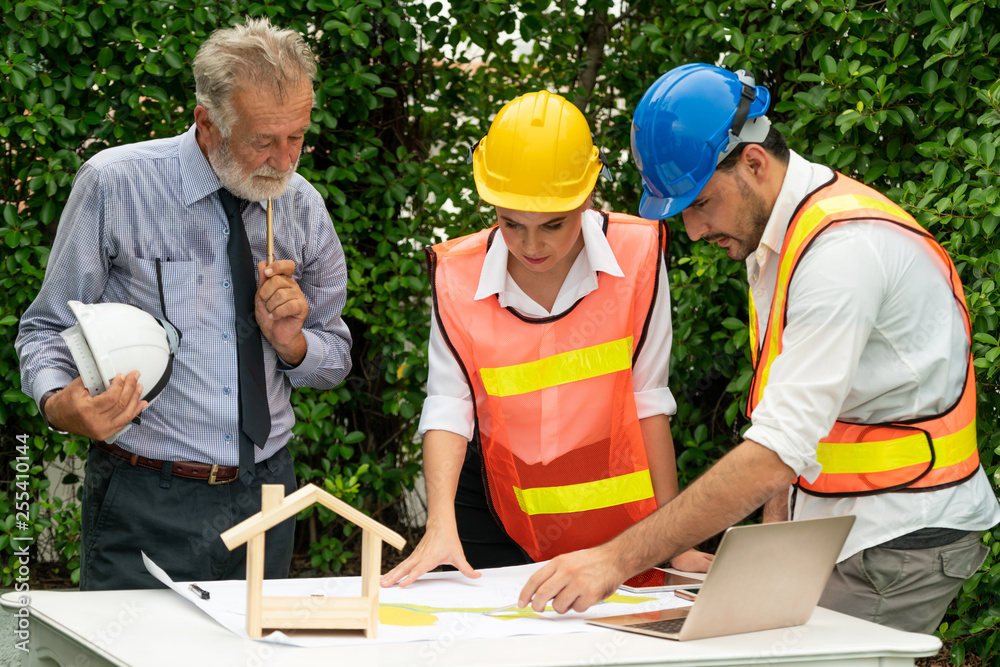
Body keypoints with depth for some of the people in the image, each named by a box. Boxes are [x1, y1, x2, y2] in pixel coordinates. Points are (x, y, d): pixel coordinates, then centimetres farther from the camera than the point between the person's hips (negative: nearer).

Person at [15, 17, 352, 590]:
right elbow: (48, 330, -2)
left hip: (265, 496, 4)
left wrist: (290, 342, -7)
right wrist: (59, 403, -23)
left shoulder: (304, 206, 5)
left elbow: (335, 360, 16)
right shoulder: (115, 185, -8)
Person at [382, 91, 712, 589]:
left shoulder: (636, 256, -11)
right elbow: (448, 408, -9)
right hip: (499, 522, 1)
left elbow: (648, 400, -5)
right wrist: (440, 525, -24)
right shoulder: (458, 276, -9)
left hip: (617, 526, 0)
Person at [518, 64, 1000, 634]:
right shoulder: (768, 234, 8)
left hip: (904, 541, -8)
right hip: (835, 530, 8)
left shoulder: (843, 248, -23)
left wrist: (618, 560, -30)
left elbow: (778, 455, -30)